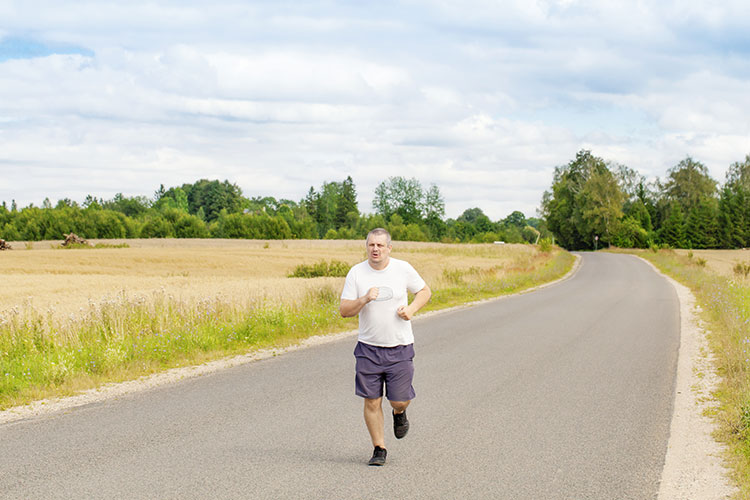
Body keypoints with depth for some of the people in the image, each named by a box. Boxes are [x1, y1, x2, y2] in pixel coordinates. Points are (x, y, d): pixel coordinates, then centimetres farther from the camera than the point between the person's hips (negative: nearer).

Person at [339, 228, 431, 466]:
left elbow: (424, 291, 11)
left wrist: (411, 309, -8)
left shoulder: (403, 269, -4)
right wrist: (364, 299, -23)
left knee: (399, 400, -2)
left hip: (400, 348, 0)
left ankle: (399, 413, 35)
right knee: (372, 401, 0)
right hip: (368, 348, 0)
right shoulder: (356, 273, -4)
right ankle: (379, 449, 16)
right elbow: (344, 311, -5)